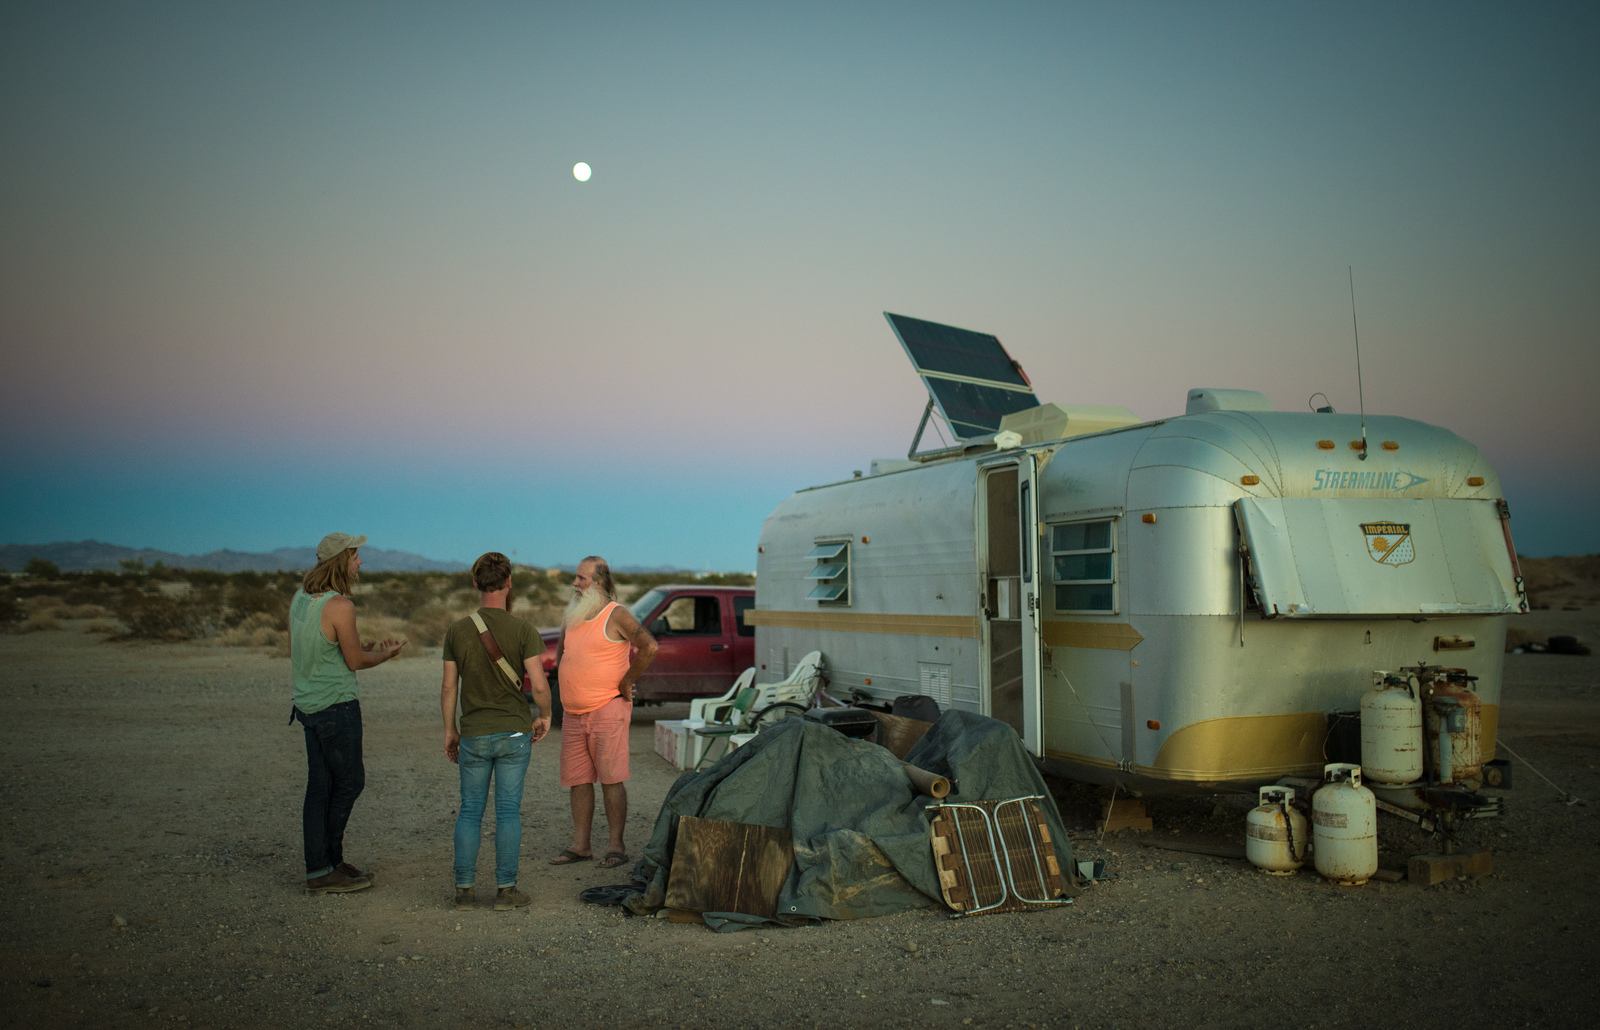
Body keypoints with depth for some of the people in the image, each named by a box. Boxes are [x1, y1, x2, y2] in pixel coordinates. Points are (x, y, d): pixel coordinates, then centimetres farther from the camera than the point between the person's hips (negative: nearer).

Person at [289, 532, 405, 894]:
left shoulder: (300, 596, 7)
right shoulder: (340, 605, -19)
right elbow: (355, 661, -11)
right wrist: (386, 653, 9)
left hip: (309, 702, 8)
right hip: (337, 705, -8)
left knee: (320, 786, 10)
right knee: (349, 782, 4)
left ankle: (321, 868, 15)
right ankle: (328, 864, 11)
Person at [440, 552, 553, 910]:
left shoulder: (457, 630, -2)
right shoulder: (522, 631, -10)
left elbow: (449, 687, 1)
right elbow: (538, 685, -15)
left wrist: (449, 730, 12)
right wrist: (544, 716, 3)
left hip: (473, 735, 2)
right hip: (514, 733, -2)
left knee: (469, 811, 12)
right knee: (508, 811, 5)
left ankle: (463, 887, 14)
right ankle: (506, 889, 8)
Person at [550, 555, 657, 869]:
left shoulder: (616, 615, -10)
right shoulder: (571, 617, 13)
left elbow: (649, 646, -18)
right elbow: (562, 650, 30)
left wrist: (627, 682, -11)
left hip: (606, 711, -7)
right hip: (573, 714, 7)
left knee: (611, 780, -4)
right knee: (578, 781, 9)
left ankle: (616, 846, 3)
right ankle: (580, 845, 17)